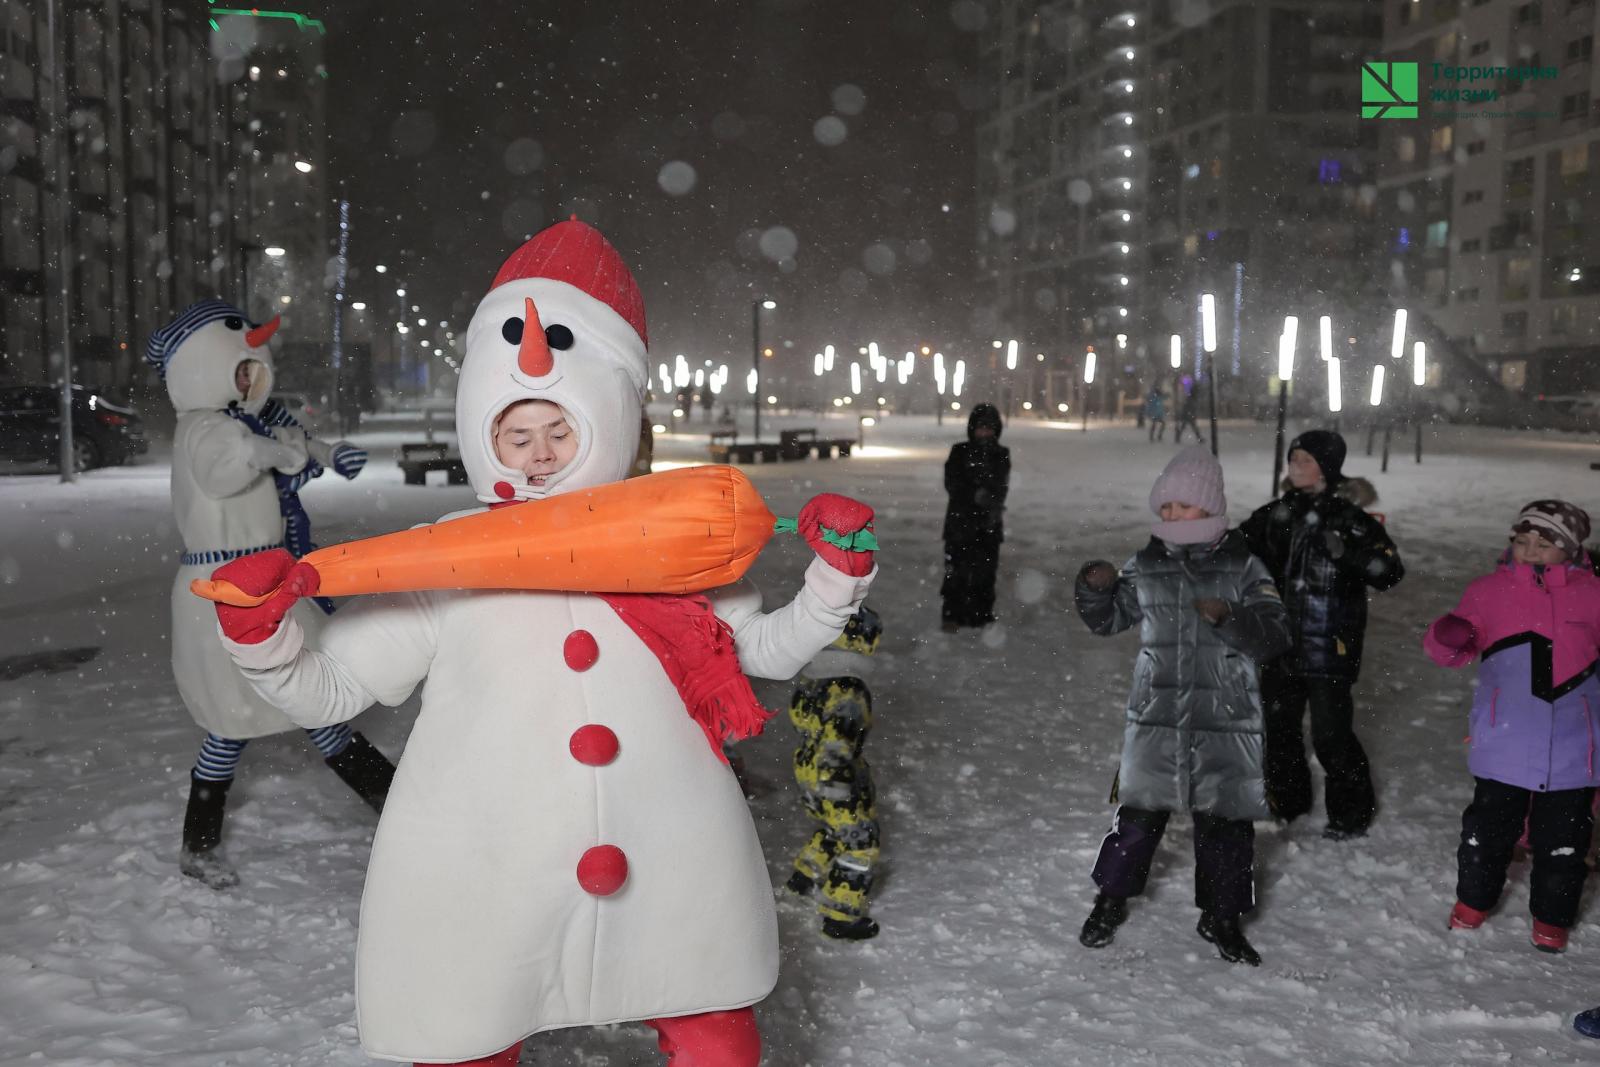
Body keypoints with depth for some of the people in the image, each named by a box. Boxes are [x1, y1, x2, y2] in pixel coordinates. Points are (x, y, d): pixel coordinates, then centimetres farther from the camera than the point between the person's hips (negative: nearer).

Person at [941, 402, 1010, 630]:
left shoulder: (1001, 455, 7)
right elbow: (952, 484, -8)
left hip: (989, 524, 2)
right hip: (960, 520, -2)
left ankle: (982, 615, 17)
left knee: (985, 570, 5)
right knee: (956, 570, -3)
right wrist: (976, 495, -20)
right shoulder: (959, 452, 1)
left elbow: (1001, 488, 1)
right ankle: (952, 614, 7)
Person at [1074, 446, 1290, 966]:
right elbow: (1106, 619, 15)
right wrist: (1094, 588, -6)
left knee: (1225, 819, 6)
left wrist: (1228, 618, -26)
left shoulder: (1242, 567, -2)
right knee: (1139, 811, 5)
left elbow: (1276, 635, -9)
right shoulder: (1146, 566, 5)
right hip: (1155, 716, 1)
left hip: (1226, 719, -1)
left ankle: (1222, 918, 24)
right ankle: (1111, 899, 26)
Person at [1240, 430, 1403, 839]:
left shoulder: (1351, 520, -9)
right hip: (1281, 645, 6)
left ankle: (1352, 812, 19)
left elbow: (1388, 572, -16)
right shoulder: (1277, 513, 6)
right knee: (1278, 725, 15)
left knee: (1331, 733, -1)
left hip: (1328, 650, -5)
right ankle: (1287, 801, 34)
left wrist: (1344, 549, -29)